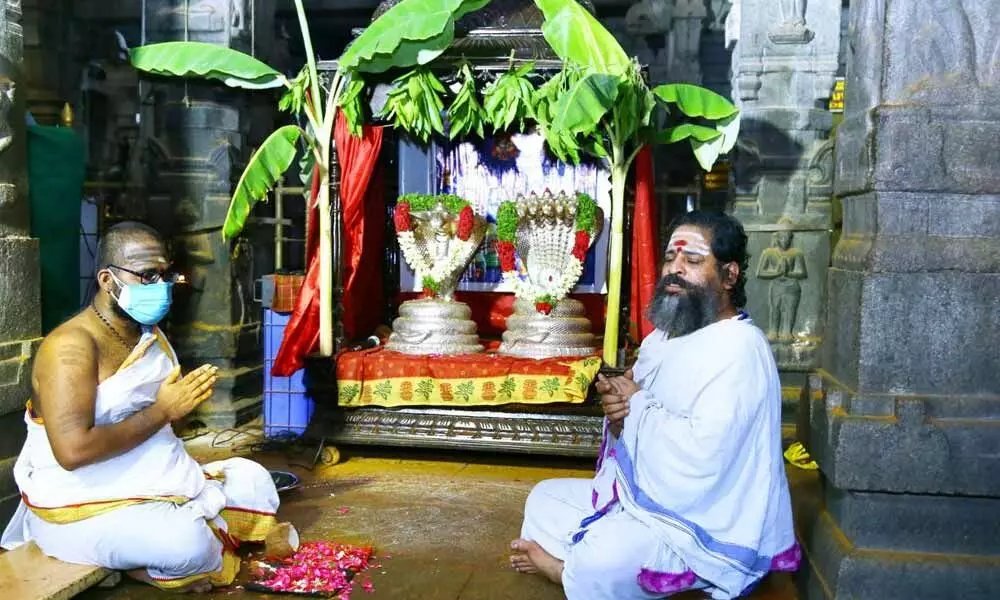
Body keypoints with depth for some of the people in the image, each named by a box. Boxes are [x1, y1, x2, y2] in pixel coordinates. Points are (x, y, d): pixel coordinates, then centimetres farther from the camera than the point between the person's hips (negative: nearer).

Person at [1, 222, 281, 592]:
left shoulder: (151, 335, 10)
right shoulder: (71, 346, -19)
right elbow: (73, 450, -29)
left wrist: (190, 398, 0)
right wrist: (162, 412, -23)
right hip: (84, 506, -9)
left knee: (253, 481, 10)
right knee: (188, 543, -32)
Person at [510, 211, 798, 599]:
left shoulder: (739, 349, -21)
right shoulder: (662, 338, 10)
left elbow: (700, 456, -33)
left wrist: (637, 403, -18)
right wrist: (616, 405, -13)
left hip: (703, 526, -10)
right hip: (639, 499, 10)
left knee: (596, 565, -33)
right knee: (544, 500, 14)